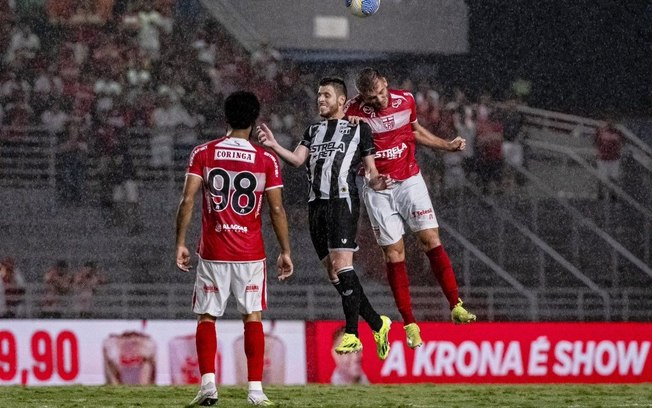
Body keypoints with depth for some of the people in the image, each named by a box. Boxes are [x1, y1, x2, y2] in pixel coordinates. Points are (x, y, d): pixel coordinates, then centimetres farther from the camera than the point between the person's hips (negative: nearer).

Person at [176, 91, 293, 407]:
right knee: (253, 317, 6)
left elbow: (187, 200, -7)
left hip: (213, 252, 0)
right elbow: (277, 209, -1)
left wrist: (180, 244, -1)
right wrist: (285, 252, 7)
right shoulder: (266, 160, -2)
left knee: (207, 318, 7)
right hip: (251, 253, 0)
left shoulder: (203, 154, -2)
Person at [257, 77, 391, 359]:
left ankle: (352, 334, -17)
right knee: (333, 274, 3)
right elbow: (297, 159, 5)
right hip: (317, 205, 6)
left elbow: (371, 171, 9)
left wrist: (376, 181, -14)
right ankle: (377, 324, 16)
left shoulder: (358, 129, 9)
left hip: (343, 201, -6)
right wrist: (274, 146, -11)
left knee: (341, 265, -18)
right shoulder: (313, 131, 22)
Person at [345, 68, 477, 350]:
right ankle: (409, 324, 3)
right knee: (394, 253, -2)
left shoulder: (405, 100, -1)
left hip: (410, 181, 2)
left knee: (431, 239, -8)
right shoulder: (353, 112, -12)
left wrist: (448, 146, 9)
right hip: (378, 189, -2)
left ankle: (456, 306, -2)